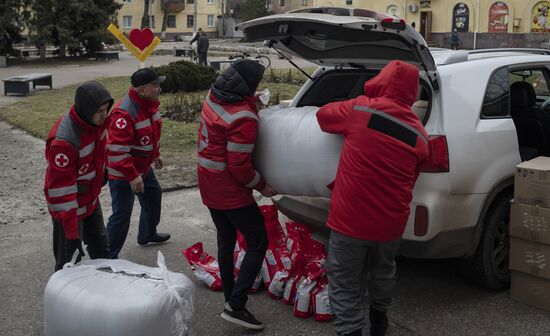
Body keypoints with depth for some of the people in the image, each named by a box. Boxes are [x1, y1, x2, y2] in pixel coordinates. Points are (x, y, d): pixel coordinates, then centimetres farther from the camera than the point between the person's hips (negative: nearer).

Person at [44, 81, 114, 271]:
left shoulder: (96, 121, -9)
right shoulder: (63, 141, -34)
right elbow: (61, 188, -31)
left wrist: (101, 174, 25)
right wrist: (72, 232, -28)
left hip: (91, 199, 9)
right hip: (70, 207, -8)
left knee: (101, 249, 23)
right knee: (70, 261, -1)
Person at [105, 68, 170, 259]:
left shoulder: (150, 104, -1)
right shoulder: (125, 113, -31)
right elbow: (117, 150, -32)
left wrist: (156, 155, 22)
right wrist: (132, 176, -31)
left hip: (143, 167, 10)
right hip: (122, 173, -10)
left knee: (153, 197, 26)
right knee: (122, 214, -5)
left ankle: (147, 234, 50)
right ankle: (109, 256, 8)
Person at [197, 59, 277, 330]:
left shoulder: (213, 97, -1)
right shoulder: (244, 118, -26)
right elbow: (240, 166, -24)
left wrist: (252, 102, 7)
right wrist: (262, 186, -9)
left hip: (208, 185, 9)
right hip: (230, 190, -9)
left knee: (226, 241, 21)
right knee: (258, 244, 2)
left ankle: (229, 296, 33)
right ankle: (235, 307, -1)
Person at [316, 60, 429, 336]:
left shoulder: (360, 109, -10)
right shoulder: (419, 135, 2)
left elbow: (323, 116, 7)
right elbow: (408, 182, 12)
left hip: (351, 217, -5)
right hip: (390, 220, 5)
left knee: (345, 283, 8)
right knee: (383, 272, 28)